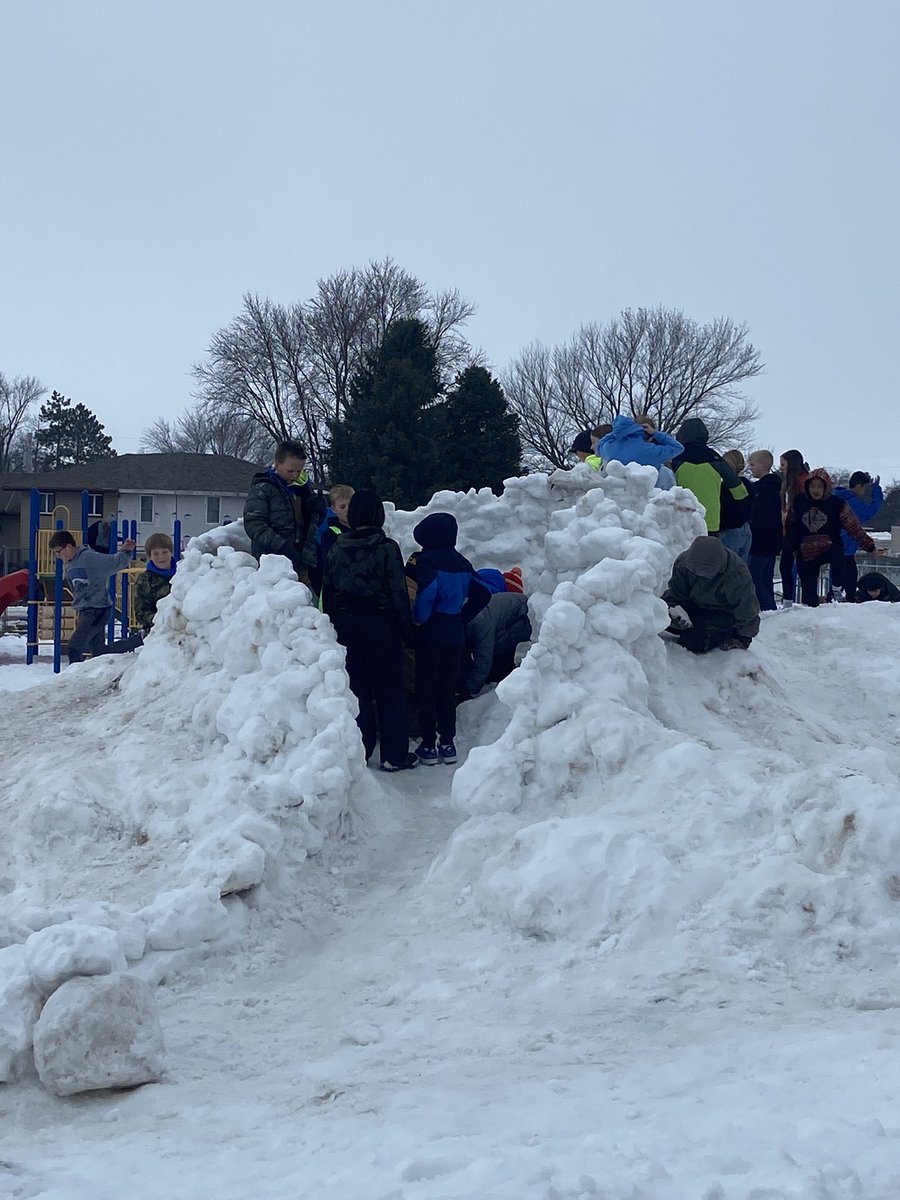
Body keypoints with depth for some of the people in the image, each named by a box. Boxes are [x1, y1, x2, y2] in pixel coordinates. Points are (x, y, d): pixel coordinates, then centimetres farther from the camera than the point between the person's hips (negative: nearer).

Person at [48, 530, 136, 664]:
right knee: (98, 650, 14)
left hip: (98, 611, -9)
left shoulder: (90, 558, -14)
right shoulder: (68, 565, 13)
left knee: (73, 648, -14)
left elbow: (115, 562, -15)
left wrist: (126, 552, -30)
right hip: (84, 612, 9)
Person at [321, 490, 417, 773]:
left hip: (345, 624, 4)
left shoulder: (336, 548, 2)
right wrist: (407, 629, -2)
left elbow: (327, 591, 7)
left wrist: (334, 623, 15)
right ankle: (394, 755, 6)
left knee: (355, 688, 10)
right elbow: (398, 593, -10)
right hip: (380, 625, -4)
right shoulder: (387, 548, -11)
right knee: (389, 690, 4)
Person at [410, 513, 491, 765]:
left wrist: (418, 618, -12)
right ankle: (447, 743, 14)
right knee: (447, 689, 12)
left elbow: (428, 591, -27)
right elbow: (483, 593, 10)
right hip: (455, 633, 6)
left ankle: (428, 745, 4)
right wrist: (463, 618, 12)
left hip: (430, 633, -6)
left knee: (426, 688, 3)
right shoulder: (462, 563, 8)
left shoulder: (427, 560, -12)